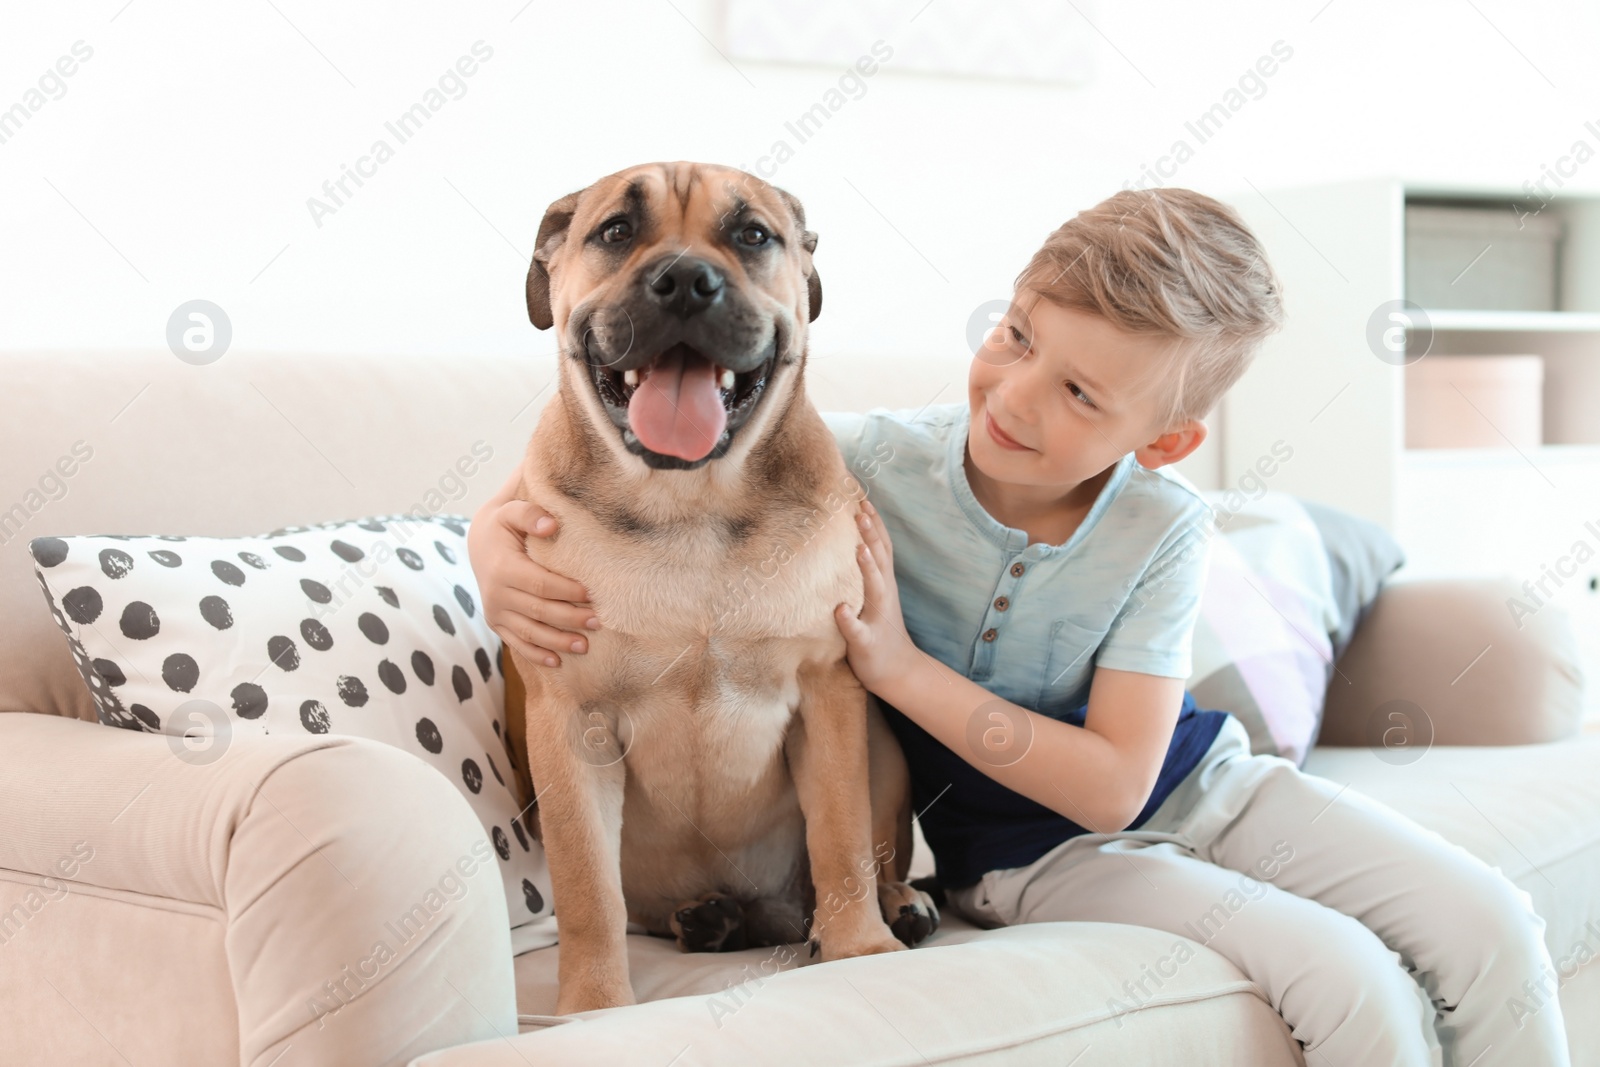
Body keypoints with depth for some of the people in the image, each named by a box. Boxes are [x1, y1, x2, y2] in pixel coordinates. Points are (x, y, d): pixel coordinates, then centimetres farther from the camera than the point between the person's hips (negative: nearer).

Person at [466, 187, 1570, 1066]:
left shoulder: (1161, 529, -17)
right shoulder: (870, 462, -20)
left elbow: (1112, 785, -20)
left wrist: (901, 668, -28)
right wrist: (497, 530, -32)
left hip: (1196, 784, 3)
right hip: (1025, 848, -3)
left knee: (1492, 926, -10)